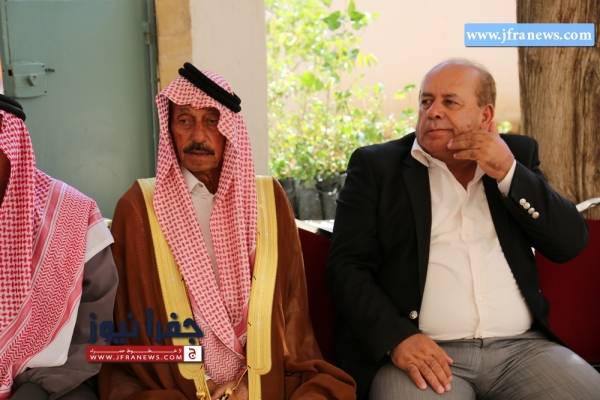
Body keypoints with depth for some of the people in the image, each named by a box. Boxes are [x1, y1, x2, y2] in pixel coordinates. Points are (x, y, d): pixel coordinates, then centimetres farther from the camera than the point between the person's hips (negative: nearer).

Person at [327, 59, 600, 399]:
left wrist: (508, 173, -6)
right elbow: (347, 266, -2)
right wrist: (397, 337, -18)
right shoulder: (377, 165, 5)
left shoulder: (517, 154, 13)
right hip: (423, 352, -3)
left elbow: (571, 243, 6)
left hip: (523, 347, 3)